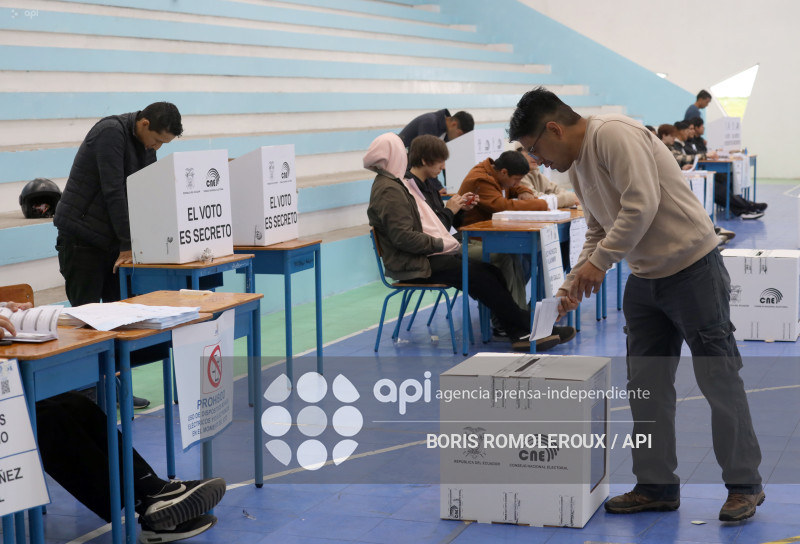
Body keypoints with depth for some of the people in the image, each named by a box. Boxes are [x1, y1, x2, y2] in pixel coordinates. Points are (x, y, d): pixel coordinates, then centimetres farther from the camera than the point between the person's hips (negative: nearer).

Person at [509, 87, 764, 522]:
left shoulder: (614, 136, -19)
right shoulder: (576, 168, 11)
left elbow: (642, 205, -29)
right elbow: (598, 232, 19)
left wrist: (599, 262, -23)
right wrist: (573, 285, 7)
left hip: (692, 270, -10)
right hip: (644, 280, 10)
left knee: (719, 380, 0)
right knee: (646, 385, 11)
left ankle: (744, 486, 10)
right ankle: (656, 486, 20)